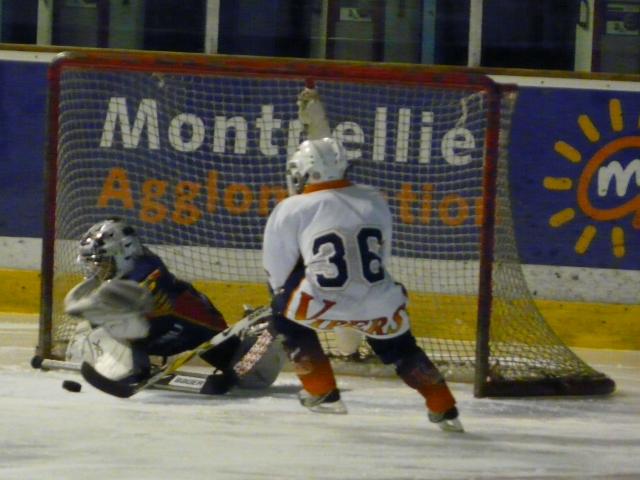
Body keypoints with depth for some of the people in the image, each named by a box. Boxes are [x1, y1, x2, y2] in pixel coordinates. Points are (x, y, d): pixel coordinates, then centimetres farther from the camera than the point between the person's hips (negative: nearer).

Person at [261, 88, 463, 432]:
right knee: (399, 348, 30)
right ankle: (443, 409, 24)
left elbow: (277, 273, 9)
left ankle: (321, 392, 25)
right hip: (379, 309, 4)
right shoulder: (374, 201, 12)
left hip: (324, 305, -4)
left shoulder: (291, 211, 1)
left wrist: (285, 294, 30)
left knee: (285, 312, 27)